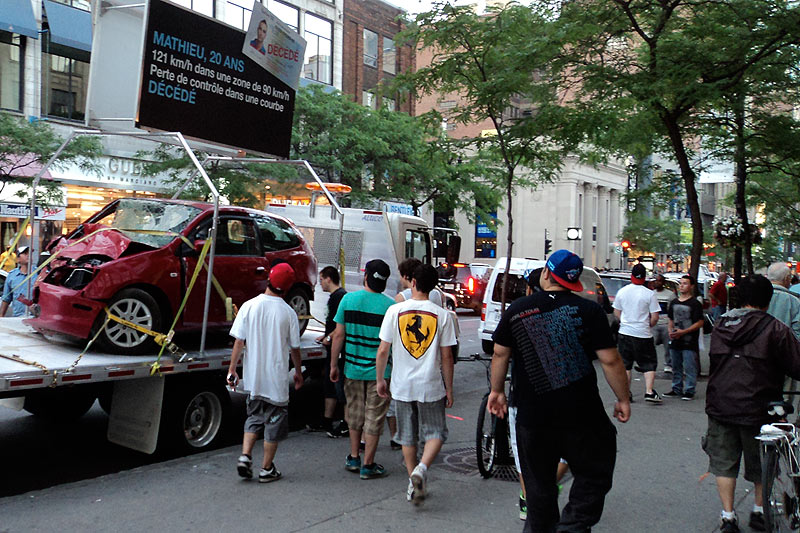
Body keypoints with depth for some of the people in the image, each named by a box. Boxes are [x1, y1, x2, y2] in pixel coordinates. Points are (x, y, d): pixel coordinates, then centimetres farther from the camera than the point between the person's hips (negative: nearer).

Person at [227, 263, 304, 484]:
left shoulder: (249, 306, -5)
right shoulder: (288, 313, -9)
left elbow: (239, 341, -5)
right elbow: (294, 348, 0)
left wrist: (232, 369, 4)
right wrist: (298, 372, 14)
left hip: (252, 376, 3)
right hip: (277, 377, -2)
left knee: (254, 416, 21)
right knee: (274, 420, 10)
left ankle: (245, 456, 8)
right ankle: (267, 469, 16)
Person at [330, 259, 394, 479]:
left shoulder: (348, 299, -5)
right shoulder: (390, 305, -11)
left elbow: (338, 335, -3)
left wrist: (334, 365, 6)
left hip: (353, 368, 3)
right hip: (380, 370, -3)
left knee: (355, 412, 20)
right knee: (374, 417, 7)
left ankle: (353, 458, 29)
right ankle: (368, 465, 13)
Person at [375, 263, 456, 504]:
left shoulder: (395, 310, -6)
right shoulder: (442, 315, -7)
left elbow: (383, 350, -5)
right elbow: (447, 356, -4)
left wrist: (380, 379, 9)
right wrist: (449, 388, 6)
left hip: (402, 385, 1)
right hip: (431, 386, -1)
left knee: (408, 435, 16)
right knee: (435, 432, 13)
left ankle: (413, 483, 22)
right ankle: (421, 469, -11)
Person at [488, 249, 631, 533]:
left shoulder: (517, 309, 0)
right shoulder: (589, 310, -6)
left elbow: (500, 354, 5)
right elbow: (610, 360, -8)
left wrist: (497, 390, 17)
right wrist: (623, 398, 4)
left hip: (532, 415, 2)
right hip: (582, 415, -2)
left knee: (538, 484, 17)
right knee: (594, 476, 15)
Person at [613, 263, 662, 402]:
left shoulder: (622, 291, 2)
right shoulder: (649, 294, -8)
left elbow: (616, 312, 8)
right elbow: (655, 317, -8)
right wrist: (648, 325, 10)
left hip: (624, 332, 3)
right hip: (643, 334, -3)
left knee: (625, 364, 11)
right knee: (649, 364, 8)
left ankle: (626, 393, 13)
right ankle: (649, 392, -1)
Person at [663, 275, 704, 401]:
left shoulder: (695, 303, -6)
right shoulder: (674, 302, 14)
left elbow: (700, 323, -10)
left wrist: (683, 332, -17)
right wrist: (670, 331, 2)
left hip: (689, 343, -6)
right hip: (675, 341, 6)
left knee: (689, 368, -4)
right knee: (676, 367, 13)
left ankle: (689, 391, 5)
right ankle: (677, 389, 23)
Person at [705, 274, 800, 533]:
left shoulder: (720, 325, 3)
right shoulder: (775, 329, -12)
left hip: (720, 407, 3)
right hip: (758, 407, -3)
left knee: (724, 462, 11)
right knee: (762, 463, 18)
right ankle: (760, 512, 32)